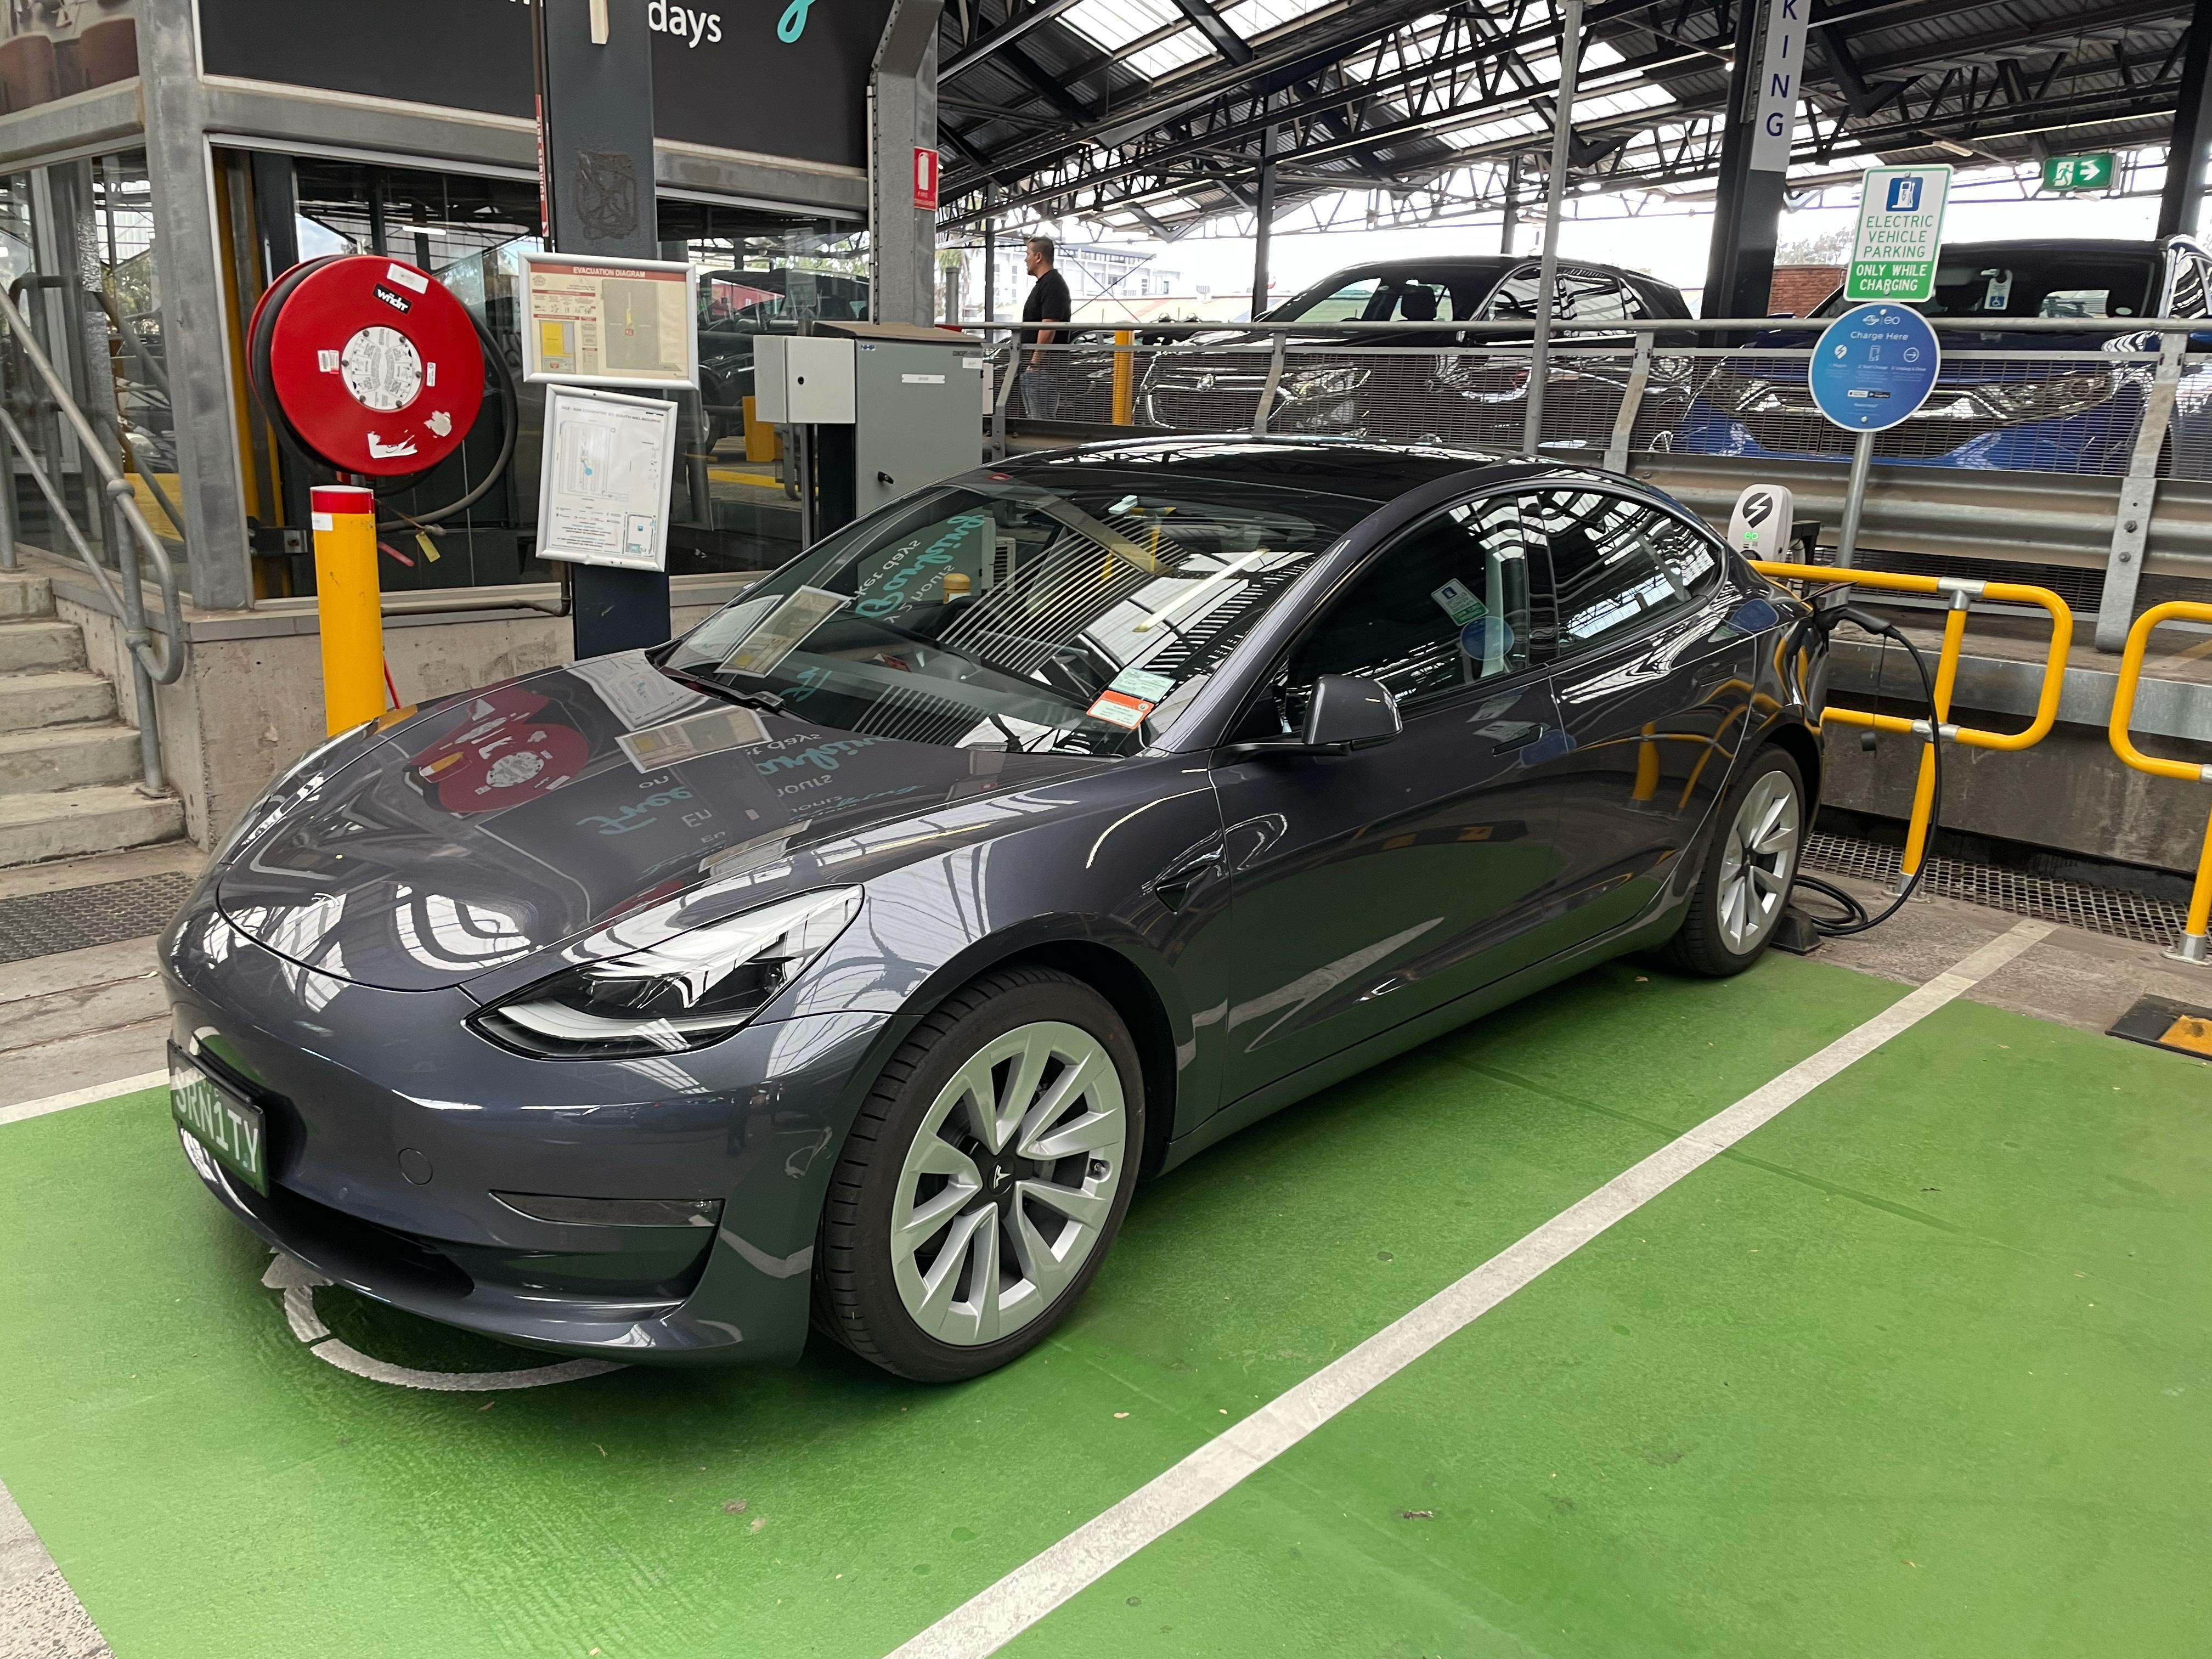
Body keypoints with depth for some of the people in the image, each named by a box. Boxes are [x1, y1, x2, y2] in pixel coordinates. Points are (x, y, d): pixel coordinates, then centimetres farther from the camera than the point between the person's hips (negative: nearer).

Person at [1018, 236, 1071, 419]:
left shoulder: (1052, 284, -14)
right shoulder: (1044, 283, 19)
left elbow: (1049, 329, -23)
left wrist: (1035, 362, -21)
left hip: (1043, 366, -11)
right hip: (1034, 365, 11)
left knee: (1042, 420, -10)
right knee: (1034, 419, 13)